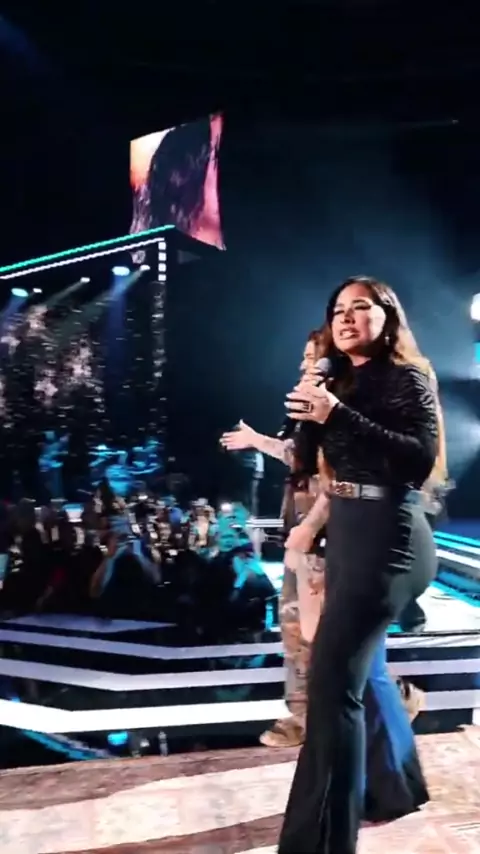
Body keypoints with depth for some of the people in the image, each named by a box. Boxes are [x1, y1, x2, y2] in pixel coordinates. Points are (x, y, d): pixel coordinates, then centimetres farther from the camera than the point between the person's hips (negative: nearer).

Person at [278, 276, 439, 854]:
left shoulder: (406, 378, -6)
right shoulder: (341, 383, 14)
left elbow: (421, 458, -23)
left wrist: (338, 416, -27)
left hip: (387, 535, -9)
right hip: (347, 532, 9)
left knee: (332, 680, -15)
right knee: (360, 667, 19)